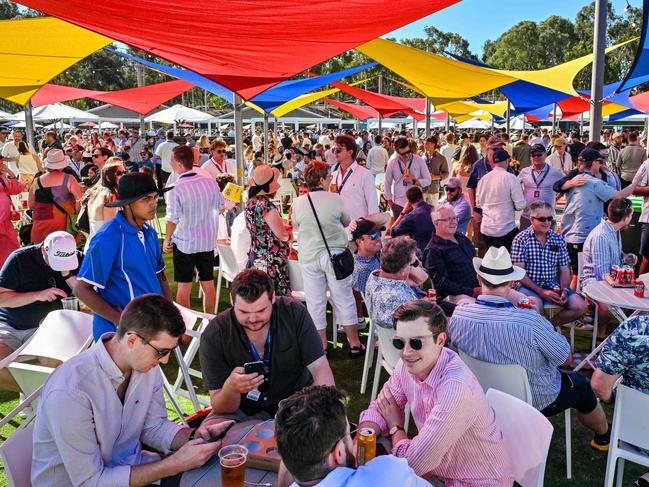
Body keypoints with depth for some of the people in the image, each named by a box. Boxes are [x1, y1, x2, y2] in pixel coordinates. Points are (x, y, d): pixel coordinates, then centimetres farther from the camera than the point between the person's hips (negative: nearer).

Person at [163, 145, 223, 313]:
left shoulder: (175, 190, -20)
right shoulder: (211, 182, -8)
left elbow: (172, 220, -17)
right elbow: (220, 206, 5)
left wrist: (167, 240, -1)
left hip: (184, 242, -4)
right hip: (208, 240, 4)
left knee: (183, 286, 7)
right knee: (208, 283, 14)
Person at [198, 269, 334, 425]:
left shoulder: (294, 313, -15)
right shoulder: (213, 336, -17)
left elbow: (320, 368, -17)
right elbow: (219, 408, -14)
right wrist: (231, 388, -38)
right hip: (244, 411, 1)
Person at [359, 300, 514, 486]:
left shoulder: (456, 387, -33)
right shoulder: (408, 364, -10)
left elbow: (413, 462, -28)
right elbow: (379, 408, 0)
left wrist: (395, 427, -9)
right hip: (438, 469, 6)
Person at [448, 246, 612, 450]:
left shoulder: (457, 315, -23)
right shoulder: (529, 320, -36)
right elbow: (566, 358, -17)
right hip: (535, 401, -4)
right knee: (580, 384, 26)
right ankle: (604, 436, 52)